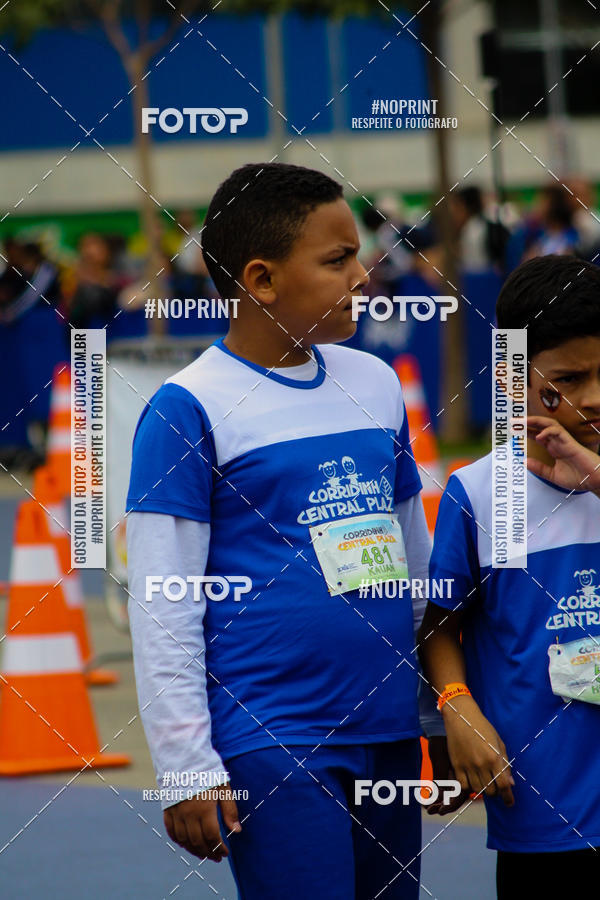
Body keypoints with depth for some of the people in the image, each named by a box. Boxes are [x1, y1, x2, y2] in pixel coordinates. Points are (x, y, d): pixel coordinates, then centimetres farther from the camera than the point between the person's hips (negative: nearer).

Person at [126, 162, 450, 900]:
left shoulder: (375, 384, 12)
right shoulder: (189, 410, -7)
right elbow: (162, 607, -8)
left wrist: (446, 721, 19)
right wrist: (185, 767, -11)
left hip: (388, 734, 6)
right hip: (272, 748, -6)